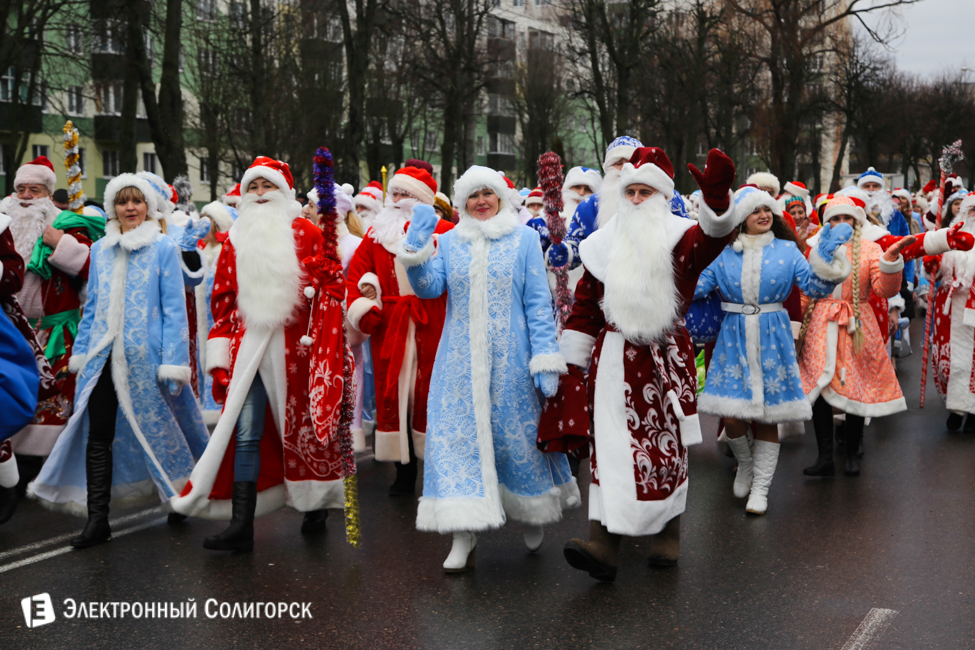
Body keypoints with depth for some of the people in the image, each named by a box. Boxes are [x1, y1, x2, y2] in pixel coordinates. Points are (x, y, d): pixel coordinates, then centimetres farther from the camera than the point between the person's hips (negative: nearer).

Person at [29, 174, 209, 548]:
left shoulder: (163, 248, -1)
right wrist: (81, 351, 14)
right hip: (104, 358, 4)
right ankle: (97, 520, 3)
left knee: (157, 430, 8)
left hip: (145, 356, -4)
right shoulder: (100, 250, 13)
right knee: (97, 435, -1)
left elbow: (174, 307, -4)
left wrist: (173, 361, -10)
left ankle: (179, 498, 29)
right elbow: (92, 305, 18)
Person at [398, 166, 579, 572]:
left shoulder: (524, 239, 3)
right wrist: (415, 249, -14)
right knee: (457, 433, -3)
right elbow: (428, 288, -1)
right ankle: (464, 535, 2)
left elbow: (538, 302, -1)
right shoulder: (449, 241, 10)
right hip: (460, 360, 2)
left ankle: (533, 511, 32)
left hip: (510, 359, -2)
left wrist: (545, 357, -6)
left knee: (517, 431, 6)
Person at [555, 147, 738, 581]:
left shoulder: (680, 238, -2)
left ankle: (667, 533, 26)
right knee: (612, 445, -6)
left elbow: (712, 235, -27)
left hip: (667, 358, -1)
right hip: (615, 360, 1)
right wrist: (571, 364, 7)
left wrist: (717, 198, -48)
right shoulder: (604, 245, 7)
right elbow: (585, 308, 10)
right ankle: (604, 542, -11)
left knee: (667, 445, 9)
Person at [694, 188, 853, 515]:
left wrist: (825, 256, -15)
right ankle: (745, 464, 27)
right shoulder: (725, 252, 4)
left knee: (766, 418, 4)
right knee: (732, 415, -6)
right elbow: (695, 287, 1)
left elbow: (815, 288, -3)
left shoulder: (787, 249, 4)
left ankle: (760, 488, 18)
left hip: (772, 340, 0)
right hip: (734, 339, 0)